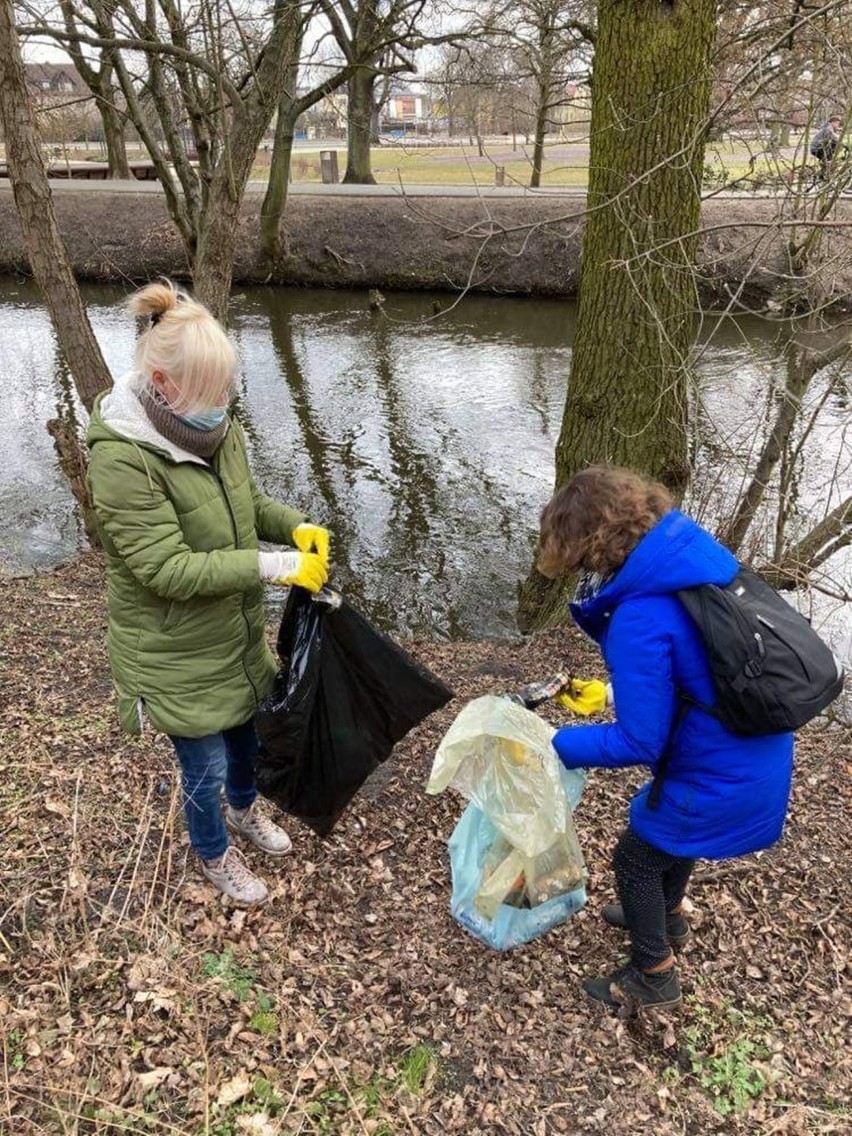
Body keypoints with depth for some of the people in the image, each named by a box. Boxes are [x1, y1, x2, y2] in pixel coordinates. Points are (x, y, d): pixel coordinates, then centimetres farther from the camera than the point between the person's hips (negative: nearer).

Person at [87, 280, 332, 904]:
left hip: (237, 636, 7)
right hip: (176, 654, -6)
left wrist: (297, 526, -11)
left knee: (249, 734, 27)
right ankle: (215, 855, 44)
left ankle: (244, 809, 58)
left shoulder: (217, 427, -6)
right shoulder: (122, 456, -28)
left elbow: (248, 501, 9)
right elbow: (167, 568, -30)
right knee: (206, 766, 13)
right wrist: (275, 565, -32)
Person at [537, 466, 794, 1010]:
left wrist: (552, 745, -10)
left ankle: (655, 975, 39)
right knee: (672, 829, 33)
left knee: (636, 859, 16)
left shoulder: (639, 622, -32)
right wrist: (617, 690, 13)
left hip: (720, 778, -8)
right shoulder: (697, 552, -7)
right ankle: (670, 916, 60)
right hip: (760, 753, 8)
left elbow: (638, 742, -23)